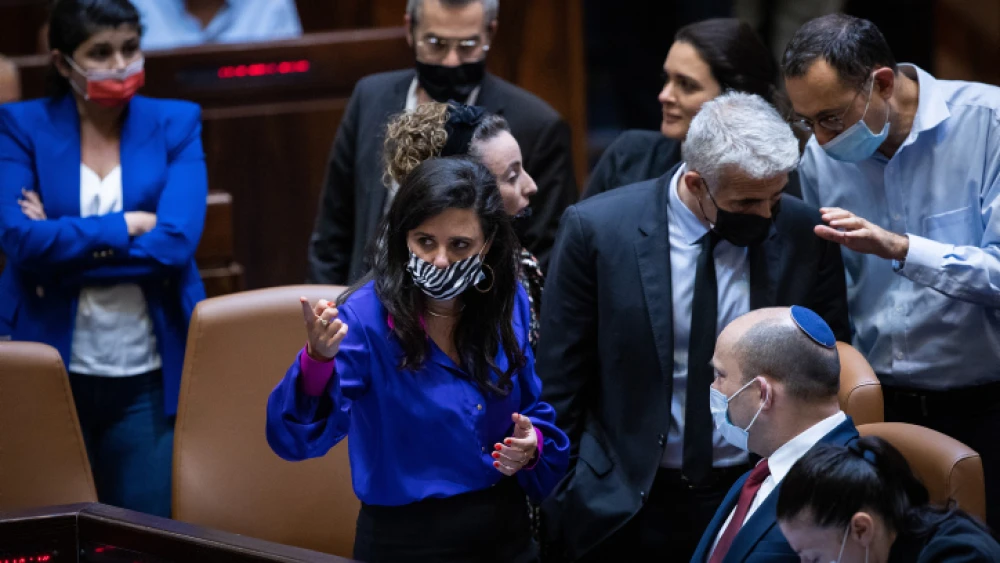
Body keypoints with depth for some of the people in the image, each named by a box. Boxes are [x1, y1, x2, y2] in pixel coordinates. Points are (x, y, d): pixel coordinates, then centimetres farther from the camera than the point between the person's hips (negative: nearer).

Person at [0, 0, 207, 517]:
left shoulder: (176, 124, 2)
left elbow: (176, 242, -12)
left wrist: (63, 240, -11)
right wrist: (129, 225, -13)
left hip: (150, 376, 0)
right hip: (50, 370, 0)